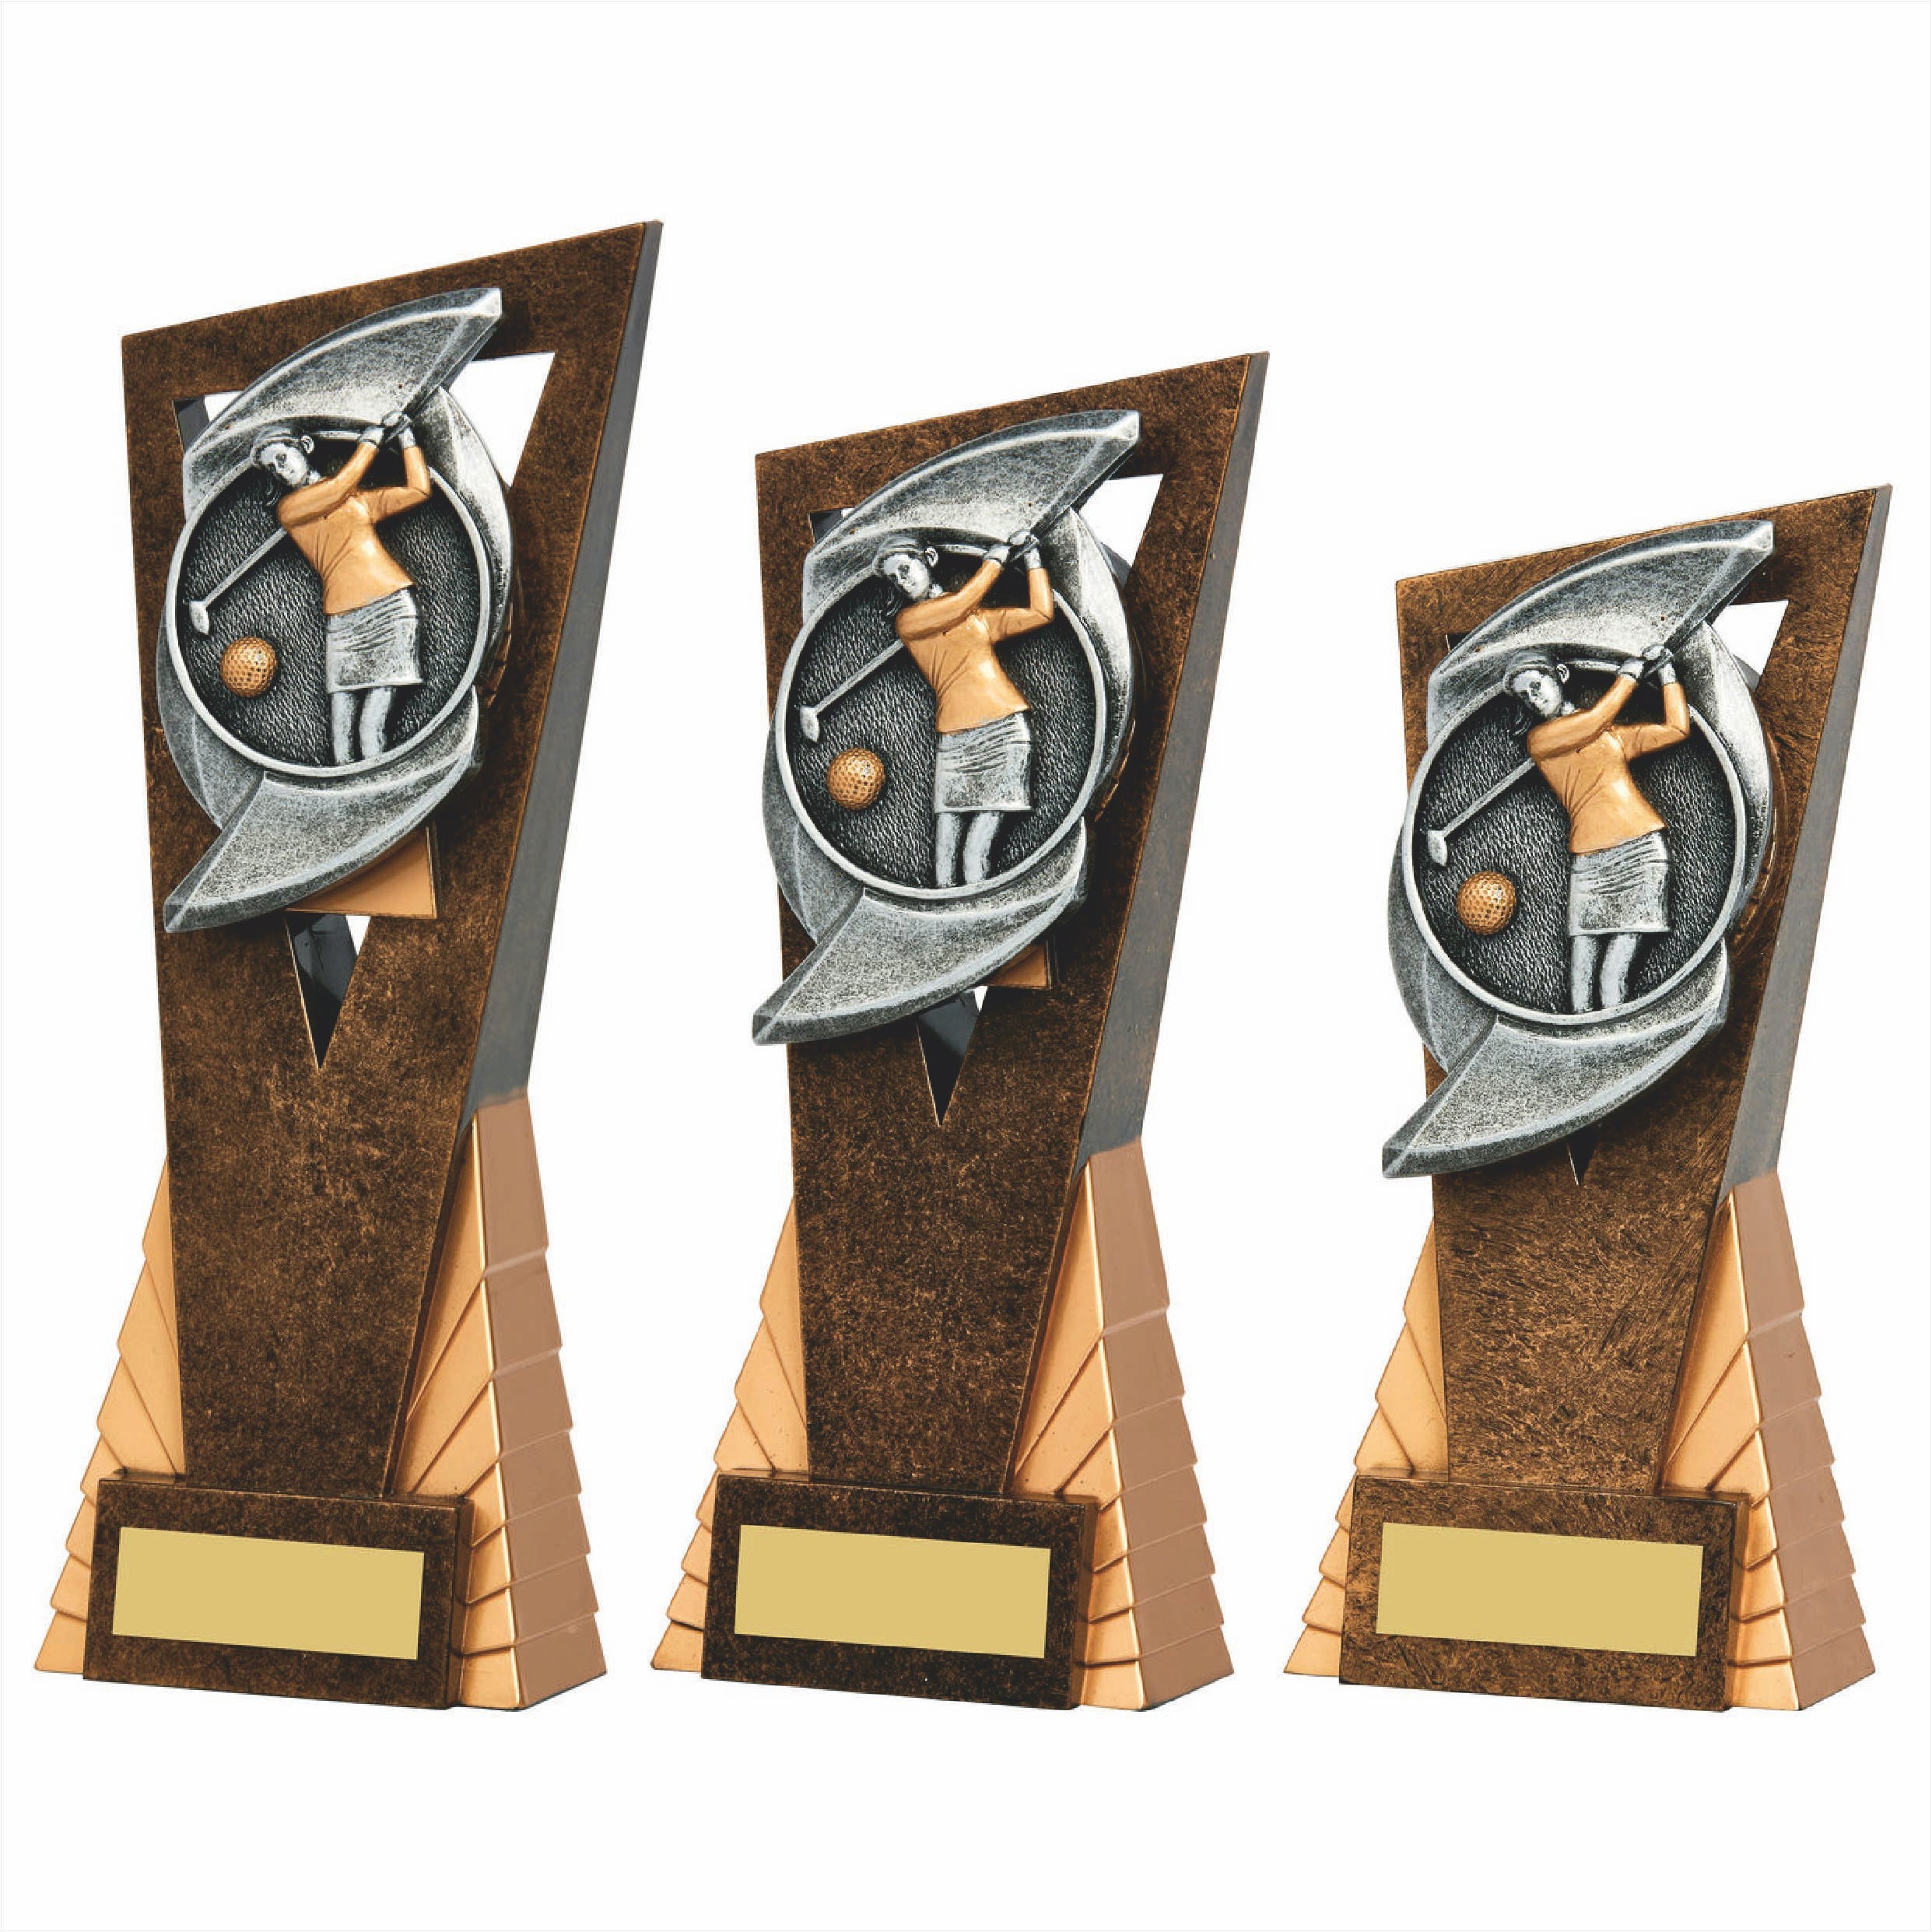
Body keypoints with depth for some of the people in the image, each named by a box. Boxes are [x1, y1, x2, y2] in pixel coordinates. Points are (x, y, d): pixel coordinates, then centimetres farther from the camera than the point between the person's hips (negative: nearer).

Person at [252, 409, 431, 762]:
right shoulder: (288, 509, 11)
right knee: (341, 734, -8)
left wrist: (405, 435, 15)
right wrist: (374, 435, 13)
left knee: (371, 730, -11)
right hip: (341, 622, 0)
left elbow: (417, 490, 16)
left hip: (390, 605, 0)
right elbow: (338, 487, 2)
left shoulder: (360, 499, 20)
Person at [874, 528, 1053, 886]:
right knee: (944, 857, -7)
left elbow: (1040, 613, 16)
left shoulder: (979, 617, 20)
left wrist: (1031, 557, 11)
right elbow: (960, 604, -1)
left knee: (975, 856, -11)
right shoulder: (906, 622, 9)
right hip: (953, 743, 0)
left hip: (1005, 734, 0)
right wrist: (998, 557, 10)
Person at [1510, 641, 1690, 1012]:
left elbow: (1677, 729, 20)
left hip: (1640, 852, 1)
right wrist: (1635, 669, 12)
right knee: (1581, 978, -8)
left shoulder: (1613, 734, 21)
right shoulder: (1539, 740, 8)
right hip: (1587, 862, -1)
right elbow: (1596, 719, 1)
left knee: (1613, 976, -10)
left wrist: (1666, 672, 18)